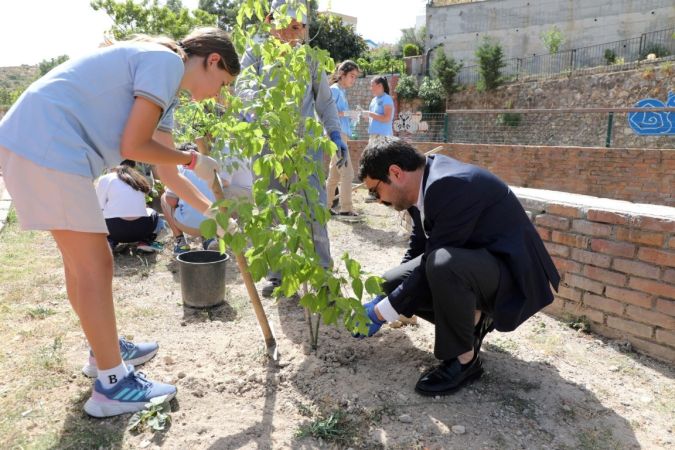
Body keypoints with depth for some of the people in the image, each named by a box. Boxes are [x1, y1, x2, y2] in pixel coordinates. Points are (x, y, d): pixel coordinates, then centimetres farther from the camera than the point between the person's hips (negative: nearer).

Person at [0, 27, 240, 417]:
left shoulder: (165, 92, 21)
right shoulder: (167, 62, -8)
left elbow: (167, 172, 21)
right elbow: (132, 146, -14)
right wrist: (194, 159, 0)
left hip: (37, 143, 10)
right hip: (48, 144, -10)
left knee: (82, 261, 18)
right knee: (94, 266, -5)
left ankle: (106, 350, 35)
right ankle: (112, 384, 6)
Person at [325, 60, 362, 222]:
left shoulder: (342, 92, 21)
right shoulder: (334, 89, -5)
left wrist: (351, 116, 4)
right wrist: (347, 113, -18)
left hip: (342, 134, 9)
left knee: (335, 174, 11)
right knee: (347, 172, -12)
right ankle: (345, 210, -11)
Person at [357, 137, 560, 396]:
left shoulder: (449, 185, -28)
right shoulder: (424, 183, 0)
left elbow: (432, 264, -26)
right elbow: (418, 250, 11)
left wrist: (380, 313, -17)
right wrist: (384, 297, 9)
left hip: (513, 271, -9)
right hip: (471, 260, 9)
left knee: (442, 264, -38)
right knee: (392, 284, -1)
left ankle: (464, 359, -14)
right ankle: (472, 320, 13)